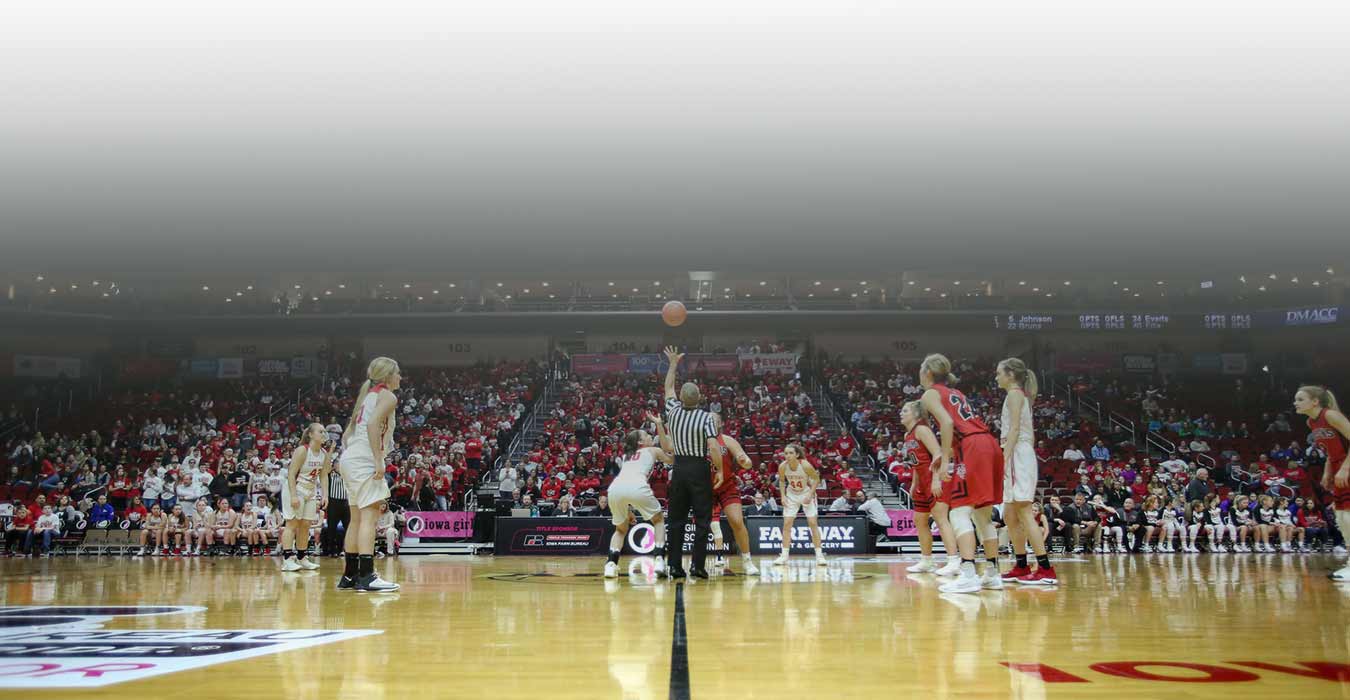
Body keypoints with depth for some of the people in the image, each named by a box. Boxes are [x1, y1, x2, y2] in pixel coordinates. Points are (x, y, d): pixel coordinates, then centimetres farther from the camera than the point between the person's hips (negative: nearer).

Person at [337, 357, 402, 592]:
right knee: (370, 517, -12)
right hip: (364, 460, -10)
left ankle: (349, 576, 16)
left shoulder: (369, 395, 23)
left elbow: (348, 433, 23)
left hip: (349, 459, 10)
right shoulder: (387, 396, -4)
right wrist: (379, 460, -22)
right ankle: (366, 577, -17)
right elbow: (372, 424, -21)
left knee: (357, 518, 13)